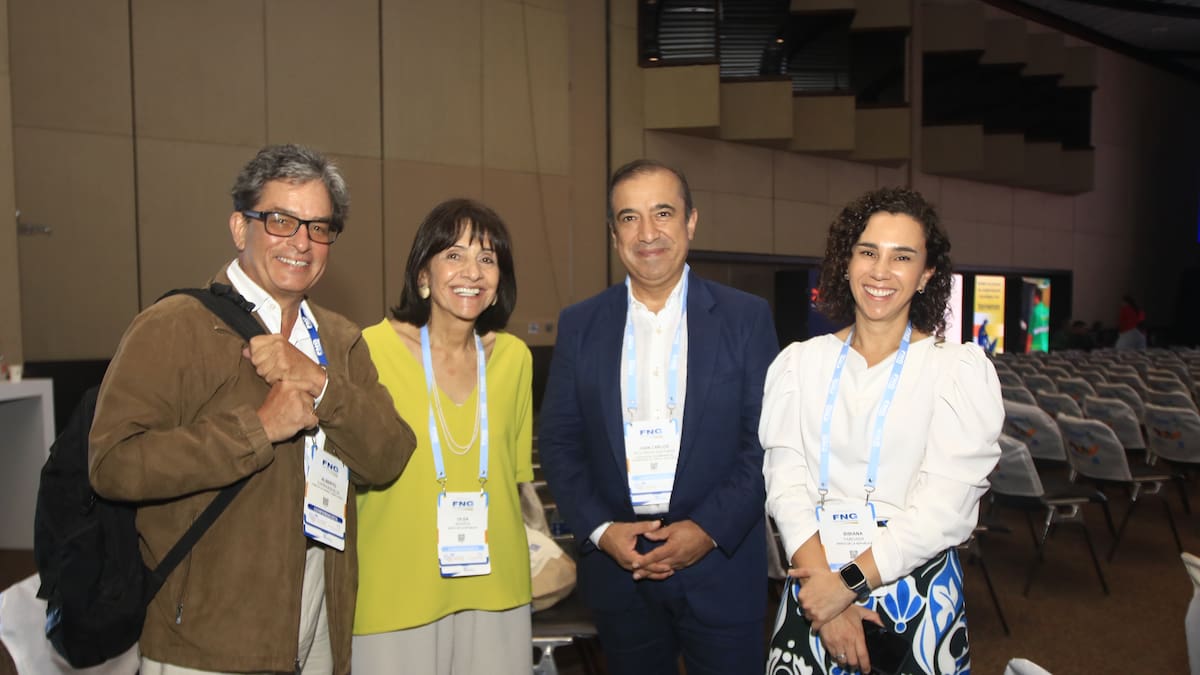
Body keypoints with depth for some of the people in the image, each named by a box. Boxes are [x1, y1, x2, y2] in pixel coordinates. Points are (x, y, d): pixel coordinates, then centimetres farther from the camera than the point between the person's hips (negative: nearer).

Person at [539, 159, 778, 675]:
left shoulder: (747, 317, -3)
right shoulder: (579, 324, 2)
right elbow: (558, 441, 3)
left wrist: (710, 529, -13)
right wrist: (599, 530, -8)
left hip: (719, 564, -1)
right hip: (617, 566, 2)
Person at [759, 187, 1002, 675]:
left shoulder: (961, 368, -5)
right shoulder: (799, 362, 2)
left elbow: (944, 505, -12)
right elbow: (786, 482, -6)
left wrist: (852, 581, -17)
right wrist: (825, 580, -17)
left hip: (917, 594, -1)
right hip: (815, 592, 2)